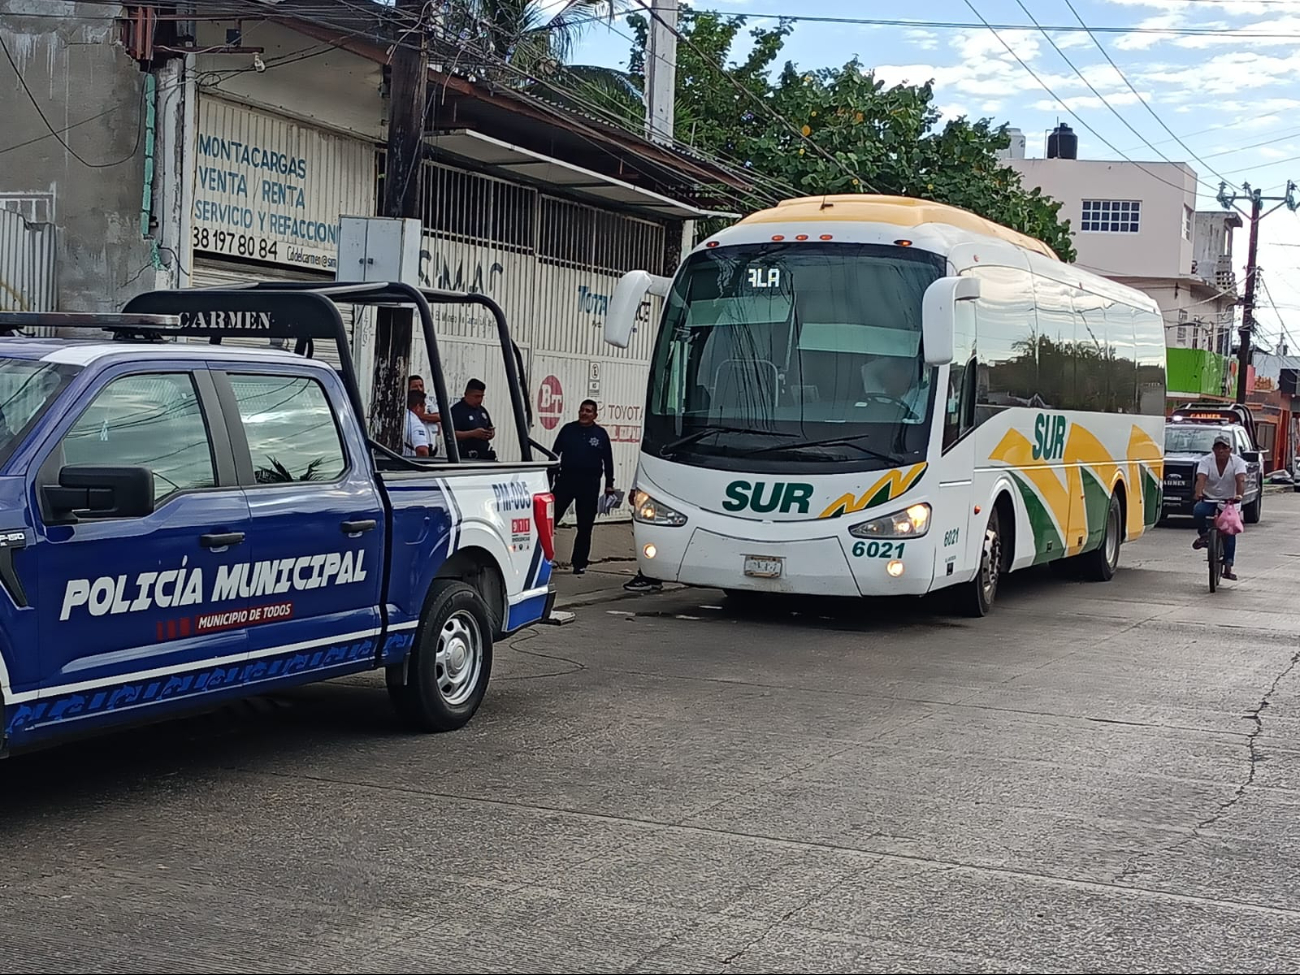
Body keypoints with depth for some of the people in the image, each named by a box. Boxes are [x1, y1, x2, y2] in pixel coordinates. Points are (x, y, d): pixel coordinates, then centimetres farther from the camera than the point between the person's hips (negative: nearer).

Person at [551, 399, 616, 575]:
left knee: (585, 527, 5)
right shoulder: (568, 429, 5)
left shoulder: (601, 434, 4)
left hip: (590, 484, 0)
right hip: (566, 480, 0)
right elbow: (554, 453, 9)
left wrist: (609, 484, 4)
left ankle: (580, 563, 13)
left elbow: (608, 461, 7)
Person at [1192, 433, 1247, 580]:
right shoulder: (1206, 461, -9)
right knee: (1198, 511, -33)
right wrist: (1199, 493, -46)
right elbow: (1201, 479, -25)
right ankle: (1203, 535, -6)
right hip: (1209, 499, -1)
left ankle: (1228, 566, -3)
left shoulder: (1237, 462, -8)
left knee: (1230, 531, -8)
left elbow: (1240, 480, -25)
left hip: (1229, 501, 1)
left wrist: (1239, 495, -45)